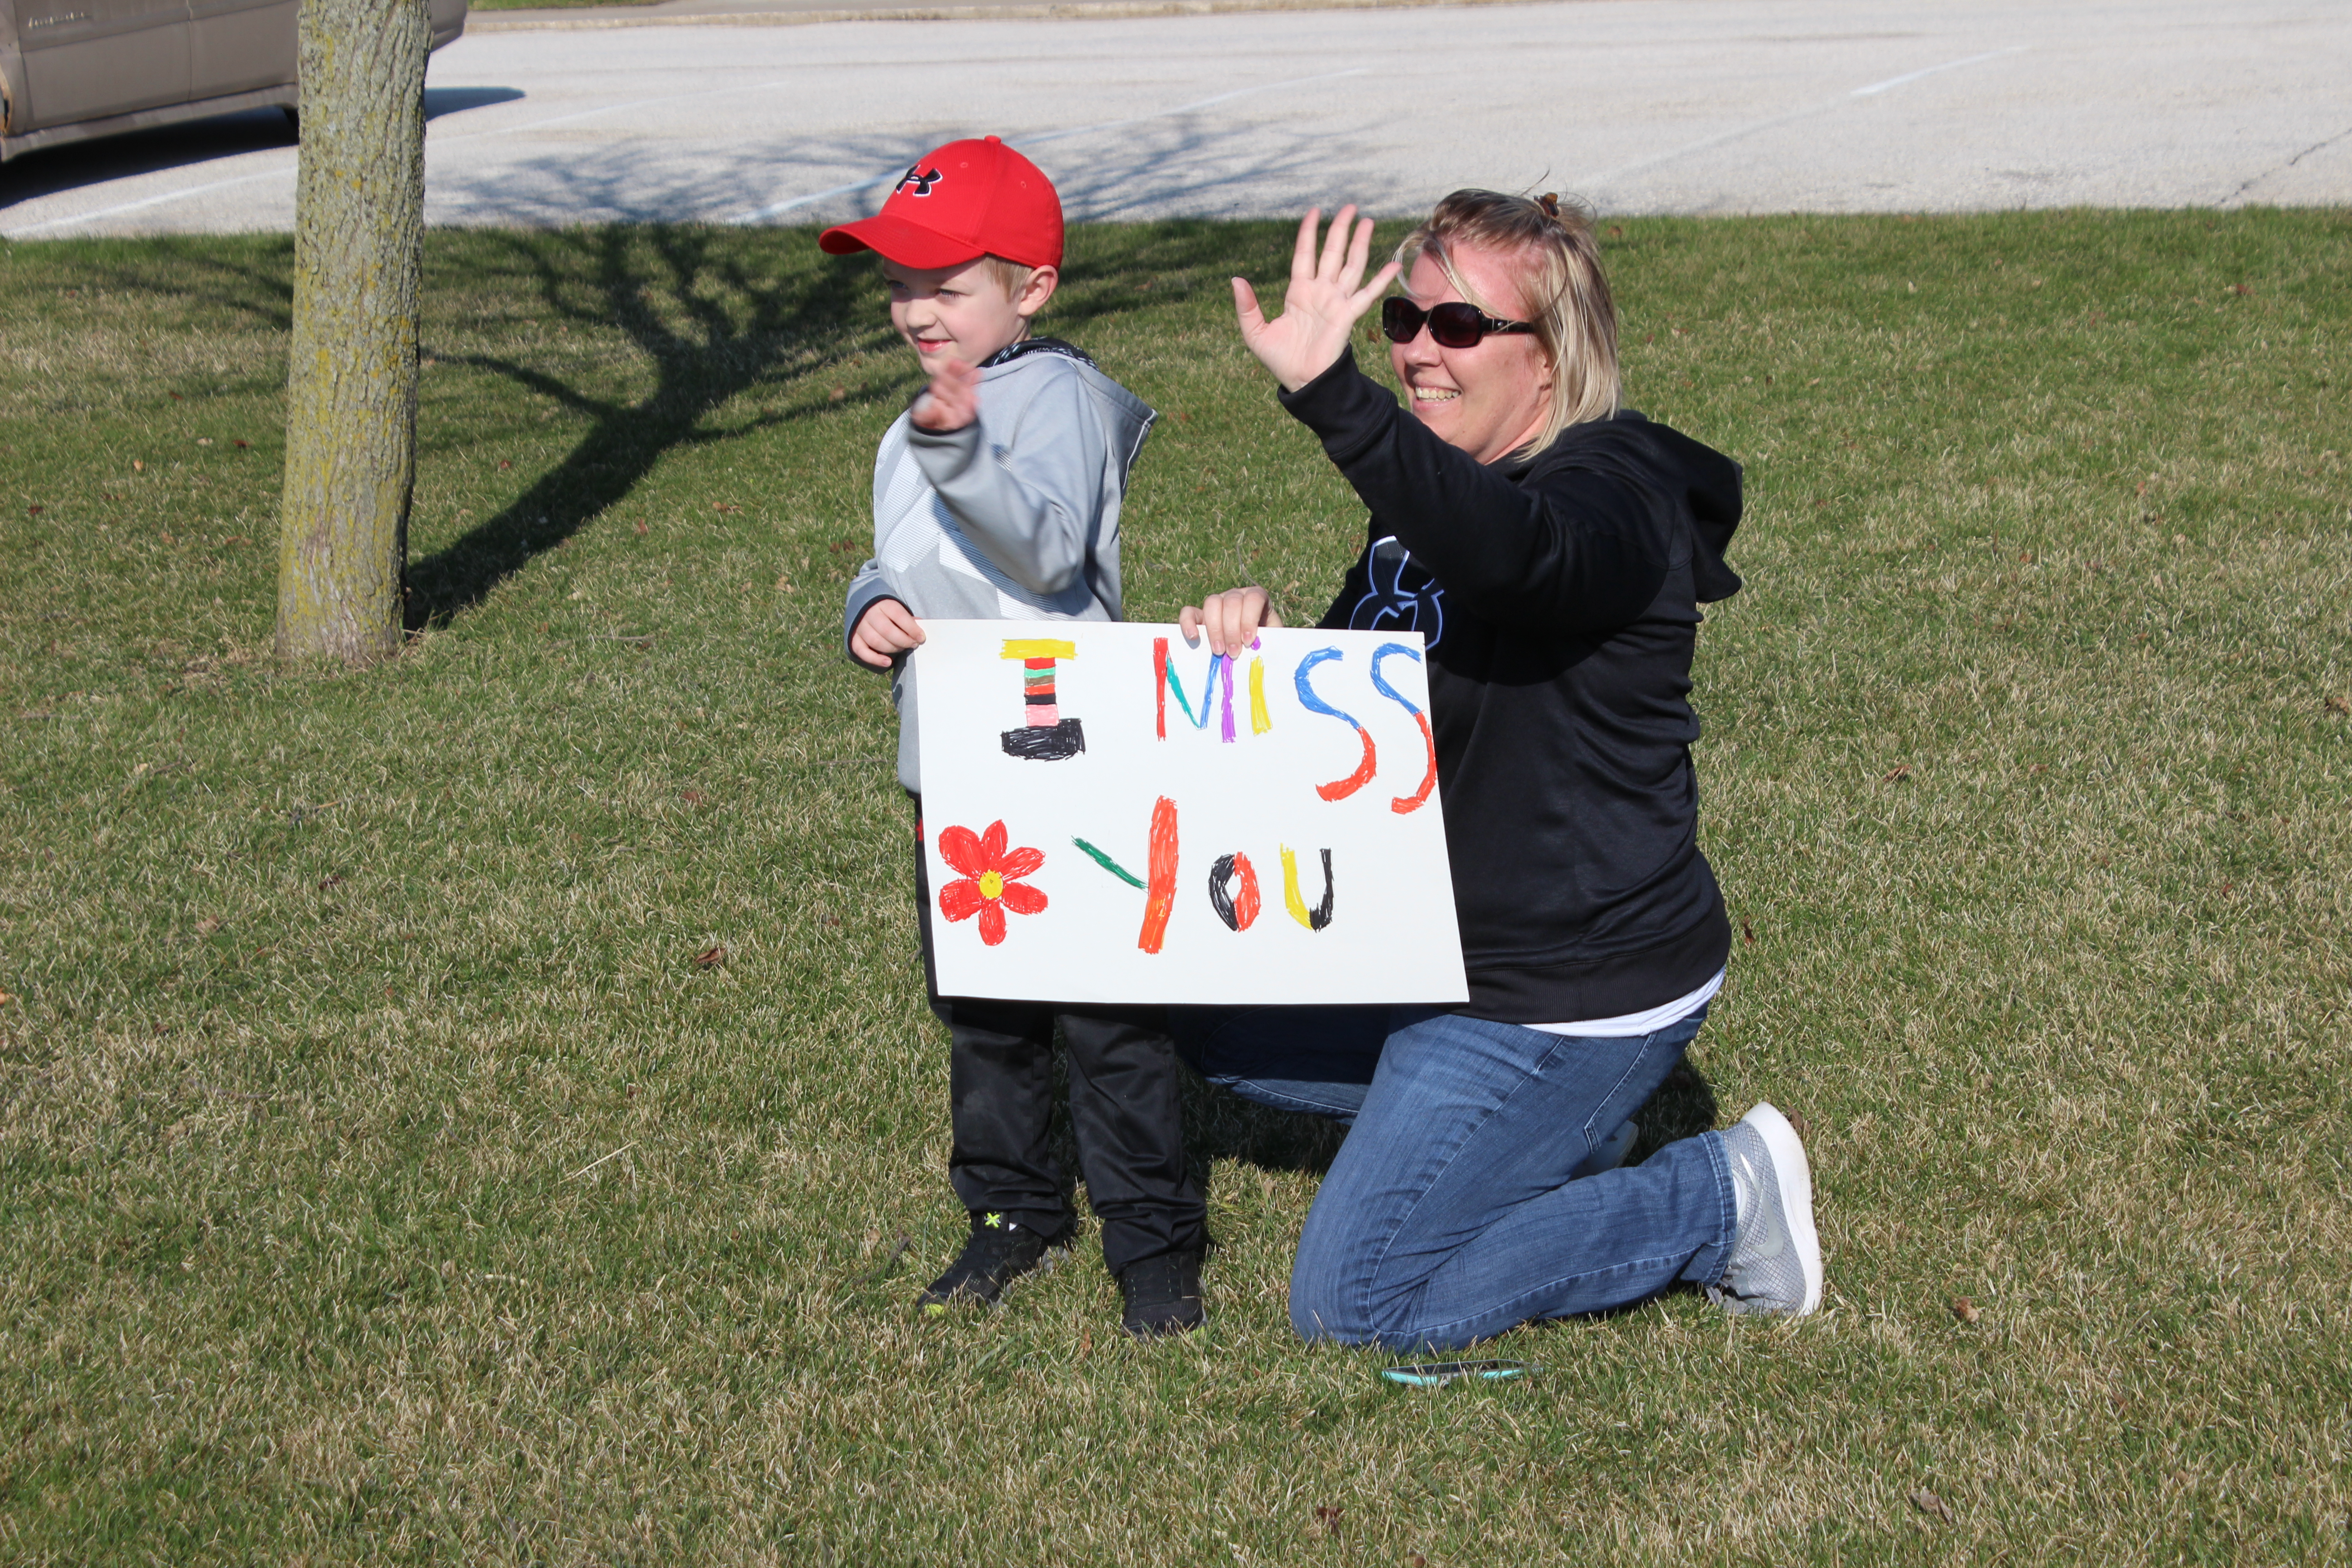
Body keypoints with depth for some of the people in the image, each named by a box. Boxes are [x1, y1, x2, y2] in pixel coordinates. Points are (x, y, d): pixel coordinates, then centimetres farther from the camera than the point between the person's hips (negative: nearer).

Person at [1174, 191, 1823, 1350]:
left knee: (1354, 1308, -5)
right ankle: (1561, 1131, 19)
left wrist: (1326, 394, -60)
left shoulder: (1614, 498, -22)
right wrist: (1253, 644, -9)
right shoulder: (1439, 502, 7)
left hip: (1575, 991, -10)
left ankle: (1721, 1198, 6)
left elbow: (1509, 551, -47)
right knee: (1214, 1031, 21)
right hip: (1448, 950, 10)